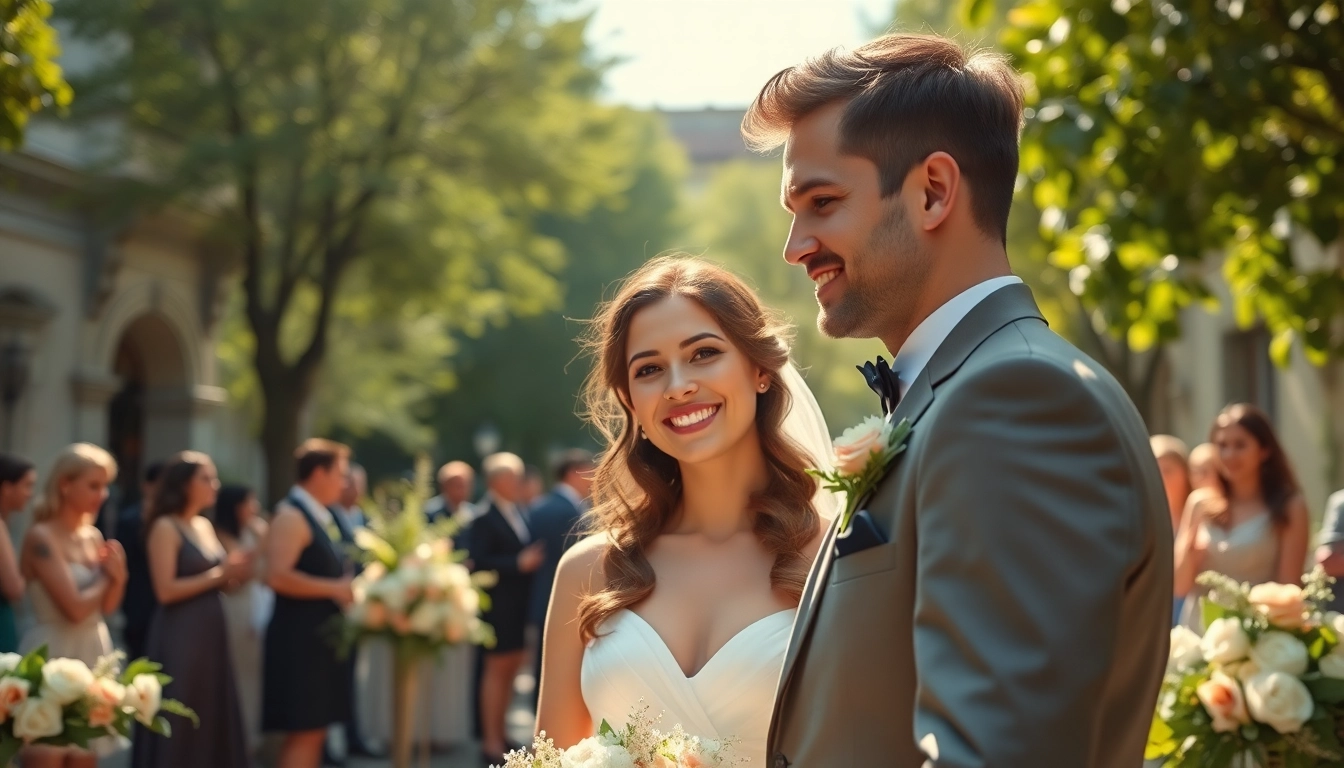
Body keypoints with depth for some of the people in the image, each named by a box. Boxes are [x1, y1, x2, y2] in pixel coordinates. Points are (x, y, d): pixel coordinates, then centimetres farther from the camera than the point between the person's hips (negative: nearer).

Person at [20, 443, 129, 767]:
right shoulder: (41, 537, -13)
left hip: (91, 655, 8)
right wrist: (105, 578, -2)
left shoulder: (94, 537, 11)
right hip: (54, 657, -8)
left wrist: (117, 577, -6)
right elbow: (75, 608, -19)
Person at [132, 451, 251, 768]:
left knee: (212, 721, 10)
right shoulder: (166, 528, -9)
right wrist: (219, 575, -15)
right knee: (179, 726, -3)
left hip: (211, 634, 8)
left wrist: (237, 572, -4)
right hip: (180, 638, -8)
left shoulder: (205, 526, 14)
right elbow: (166, 590, -18)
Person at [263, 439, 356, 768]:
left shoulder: (326, 517, 16)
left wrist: (351, 587, 9)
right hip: (299, 641, -10)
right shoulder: (291, 516, -13)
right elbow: (278, 576, -24)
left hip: (324, 639, 10)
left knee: (315, 732, 12)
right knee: (303, 734, -9)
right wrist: (335, 589, -19)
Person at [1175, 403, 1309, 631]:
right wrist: (1190, 542, -8)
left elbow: (1288, 589, -1)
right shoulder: (1201, 503, 6)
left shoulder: (1290, 507, -2)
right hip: (1197, 633, 3)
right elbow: (1179, 586, 7)